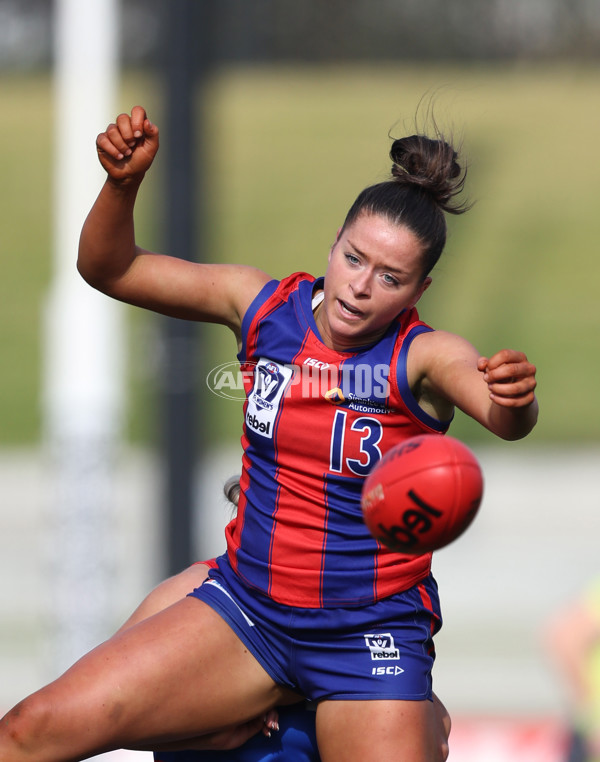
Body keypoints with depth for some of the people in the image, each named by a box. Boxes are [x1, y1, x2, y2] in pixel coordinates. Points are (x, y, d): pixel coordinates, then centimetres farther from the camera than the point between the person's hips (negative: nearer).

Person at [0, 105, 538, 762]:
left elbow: (506, 421, -34)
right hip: (246, 603, 3)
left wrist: (516, 401, -58)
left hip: (371, 636, -2)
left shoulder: (425, 358, -13)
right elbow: (108, 269, 4)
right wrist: (122, 184, -15)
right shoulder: (266, 306, -2)